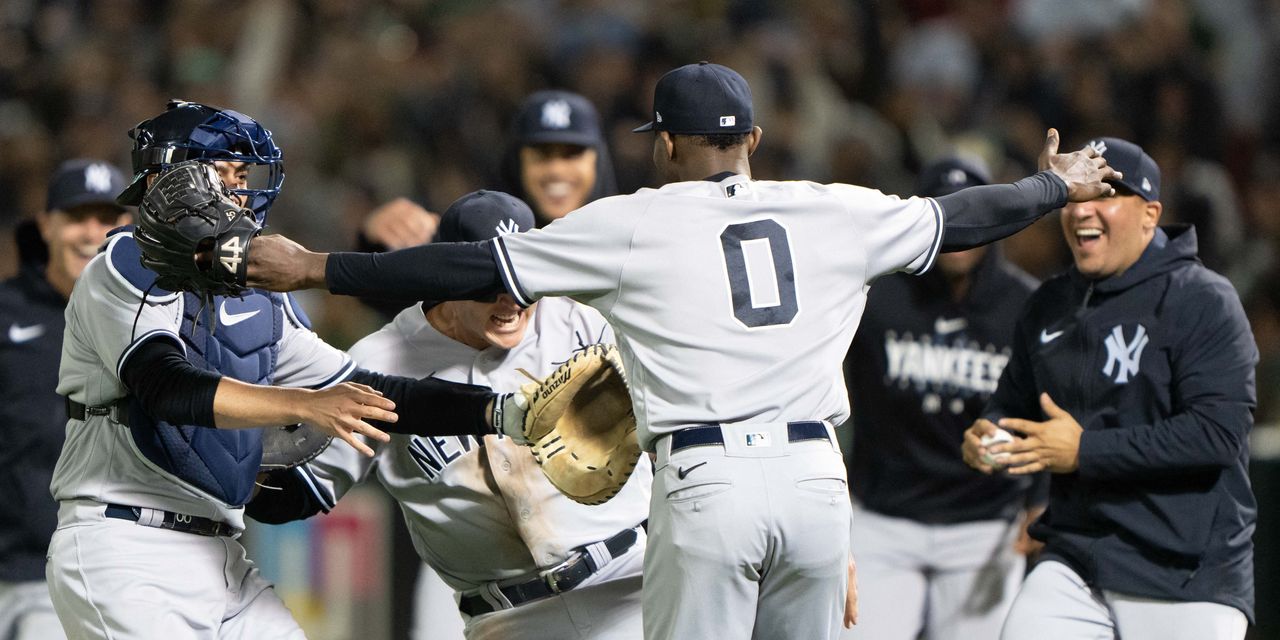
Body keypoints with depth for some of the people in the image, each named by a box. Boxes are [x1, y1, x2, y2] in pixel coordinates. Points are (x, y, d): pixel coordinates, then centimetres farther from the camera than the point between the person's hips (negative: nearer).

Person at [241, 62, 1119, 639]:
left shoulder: (633, 226, 2)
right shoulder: (834, 215, 11)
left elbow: (478, 267, 0)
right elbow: (959, 218, 24)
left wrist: (316, 270, 5)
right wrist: (1058, 188, 44)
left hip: (706, 484, -3)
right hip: (814, 477, 4)